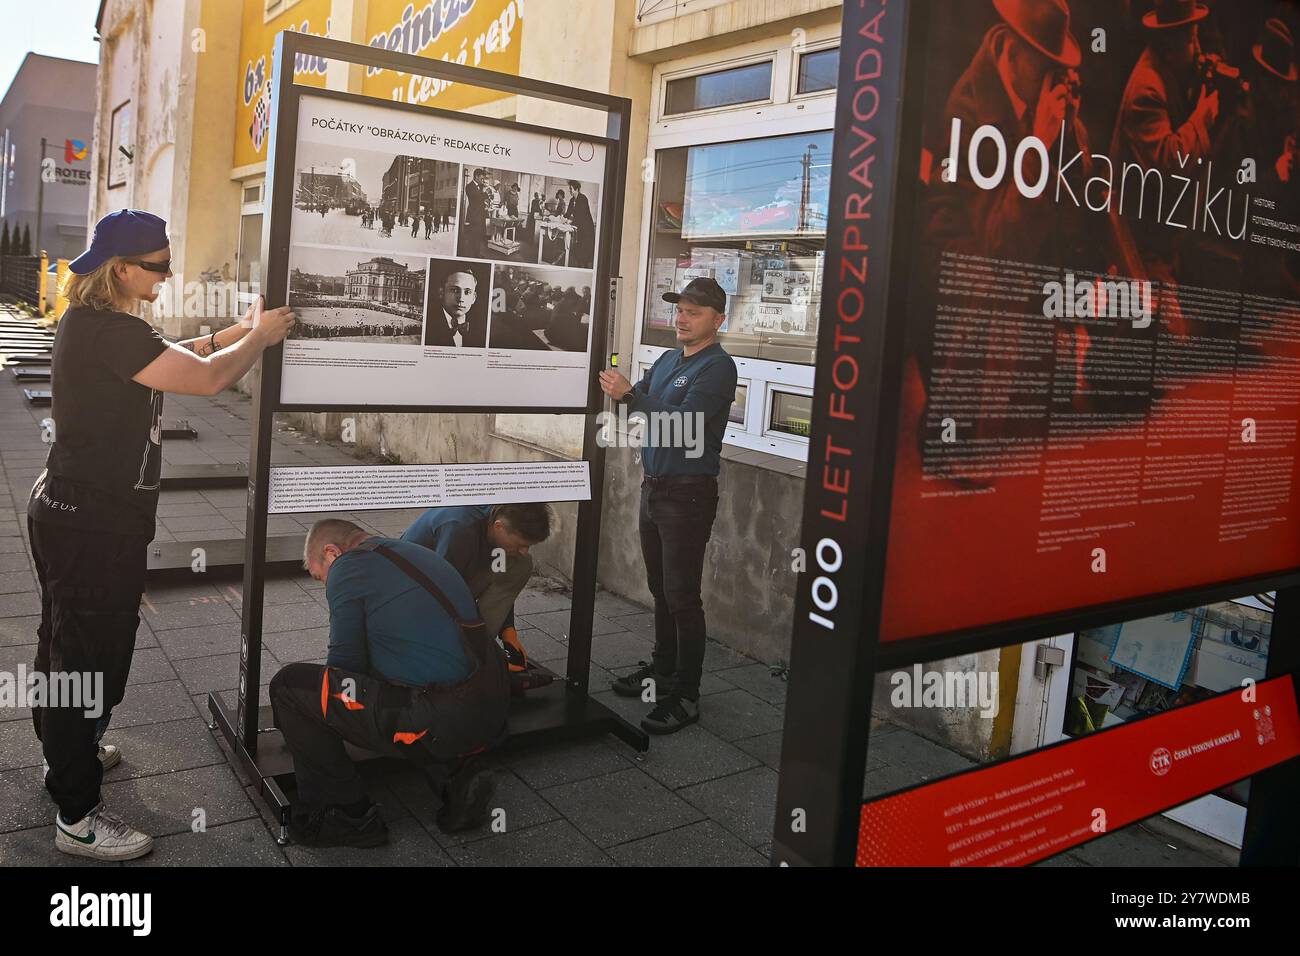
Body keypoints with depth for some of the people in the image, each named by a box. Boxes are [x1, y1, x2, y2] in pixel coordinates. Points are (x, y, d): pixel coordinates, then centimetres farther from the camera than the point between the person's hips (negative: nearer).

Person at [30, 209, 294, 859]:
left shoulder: (93, 323, 9)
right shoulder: (108, 331, -24)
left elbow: (176, 356, 15)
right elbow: (207, 379, -26)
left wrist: (241, 330, 4)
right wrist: (258, 338, -9)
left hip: (73, 512, 11)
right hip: (94, 524, -11)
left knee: (65, 645, 24)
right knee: (91, 658, -1)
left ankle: (67, 751, 45)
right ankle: (78, 817, 12)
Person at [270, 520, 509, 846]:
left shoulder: (348, 566, 0)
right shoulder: (420, 554, 23)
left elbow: (345, 663, 2)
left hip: (439, 721, -8)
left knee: (288, 685, 2)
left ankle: (346, 815, 9)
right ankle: (457, 779, 17)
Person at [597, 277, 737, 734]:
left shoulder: (717, 368, -13)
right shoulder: (667, 359, 13)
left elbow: (683, 421, -24)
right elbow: (643, 400, 8)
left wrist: (630, 395, -29)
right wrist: (617, 387, -12)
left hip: (688, 493, -8)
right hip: (654, 486, 8)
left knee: (682, 595, -3)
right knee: (660, 588, 17)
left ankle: (685, 695, 5)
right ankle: (663, 668, 31)